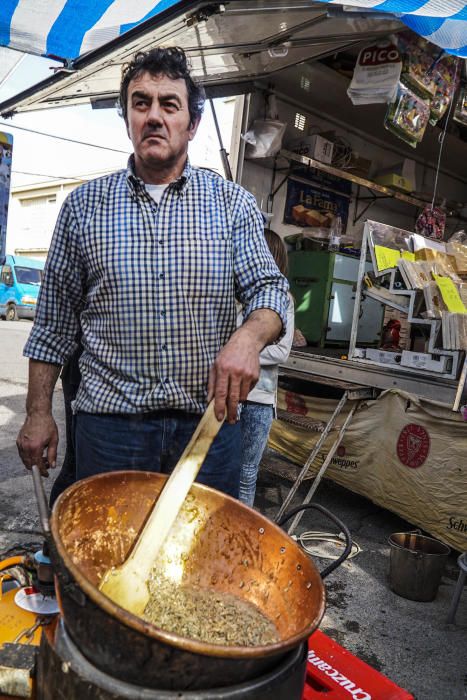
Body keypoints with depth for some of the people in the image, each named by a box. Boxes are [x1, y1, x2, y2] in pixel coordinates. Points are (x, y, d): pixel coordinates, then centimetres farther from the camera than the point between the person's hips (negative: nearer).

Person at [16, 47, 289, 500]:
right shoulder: (83, 205, 5)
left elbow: (269, 289, -1)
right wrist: (38, 413, 5)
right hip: (108, 422, 1)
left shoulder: (233, 203, 3)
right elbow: (55, 322, 7)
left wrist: (249, 337, -24)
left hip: (208, 420, 1)